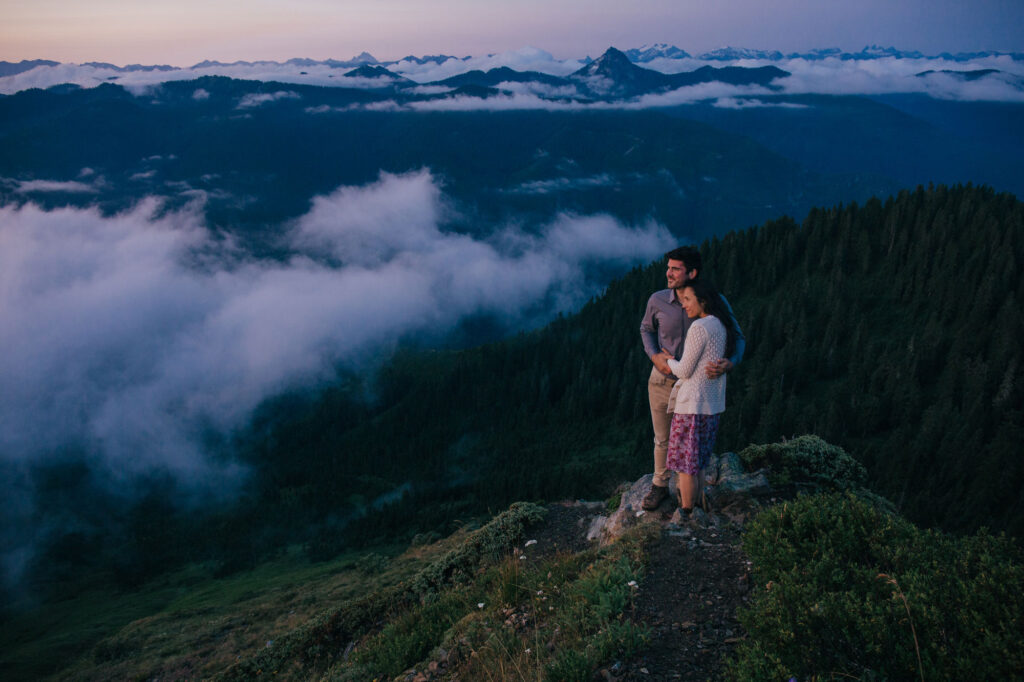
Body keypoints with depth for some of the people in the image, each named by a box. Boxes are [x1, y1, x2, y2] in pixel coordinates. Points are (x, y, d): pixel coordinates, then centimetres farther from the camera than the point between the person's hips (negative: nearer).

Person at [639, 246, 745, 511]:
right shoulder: (658, 300, -16)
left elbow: (738, 339, -13)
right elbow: (647, 328, 6)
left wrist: (730, 363, -36)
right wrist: (654, 356, -14)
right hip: (662, 380, 1)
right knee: (662, 439, 16)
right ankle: (660, 486, 39)